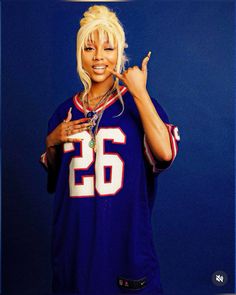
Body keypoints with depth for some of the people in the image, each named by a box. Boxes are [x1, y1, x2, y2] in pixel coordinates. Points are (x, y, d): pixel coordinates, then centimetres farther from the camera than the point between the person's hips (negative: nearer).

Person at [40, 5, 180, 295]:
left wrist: (139, 92, -20)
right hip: (75, 236, 4)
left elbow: (166, 153, -23)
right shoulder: (65, 110, 6)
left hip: (125, 235, -3)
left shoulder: (137, 102, -5)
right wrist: (52, 142, -2)